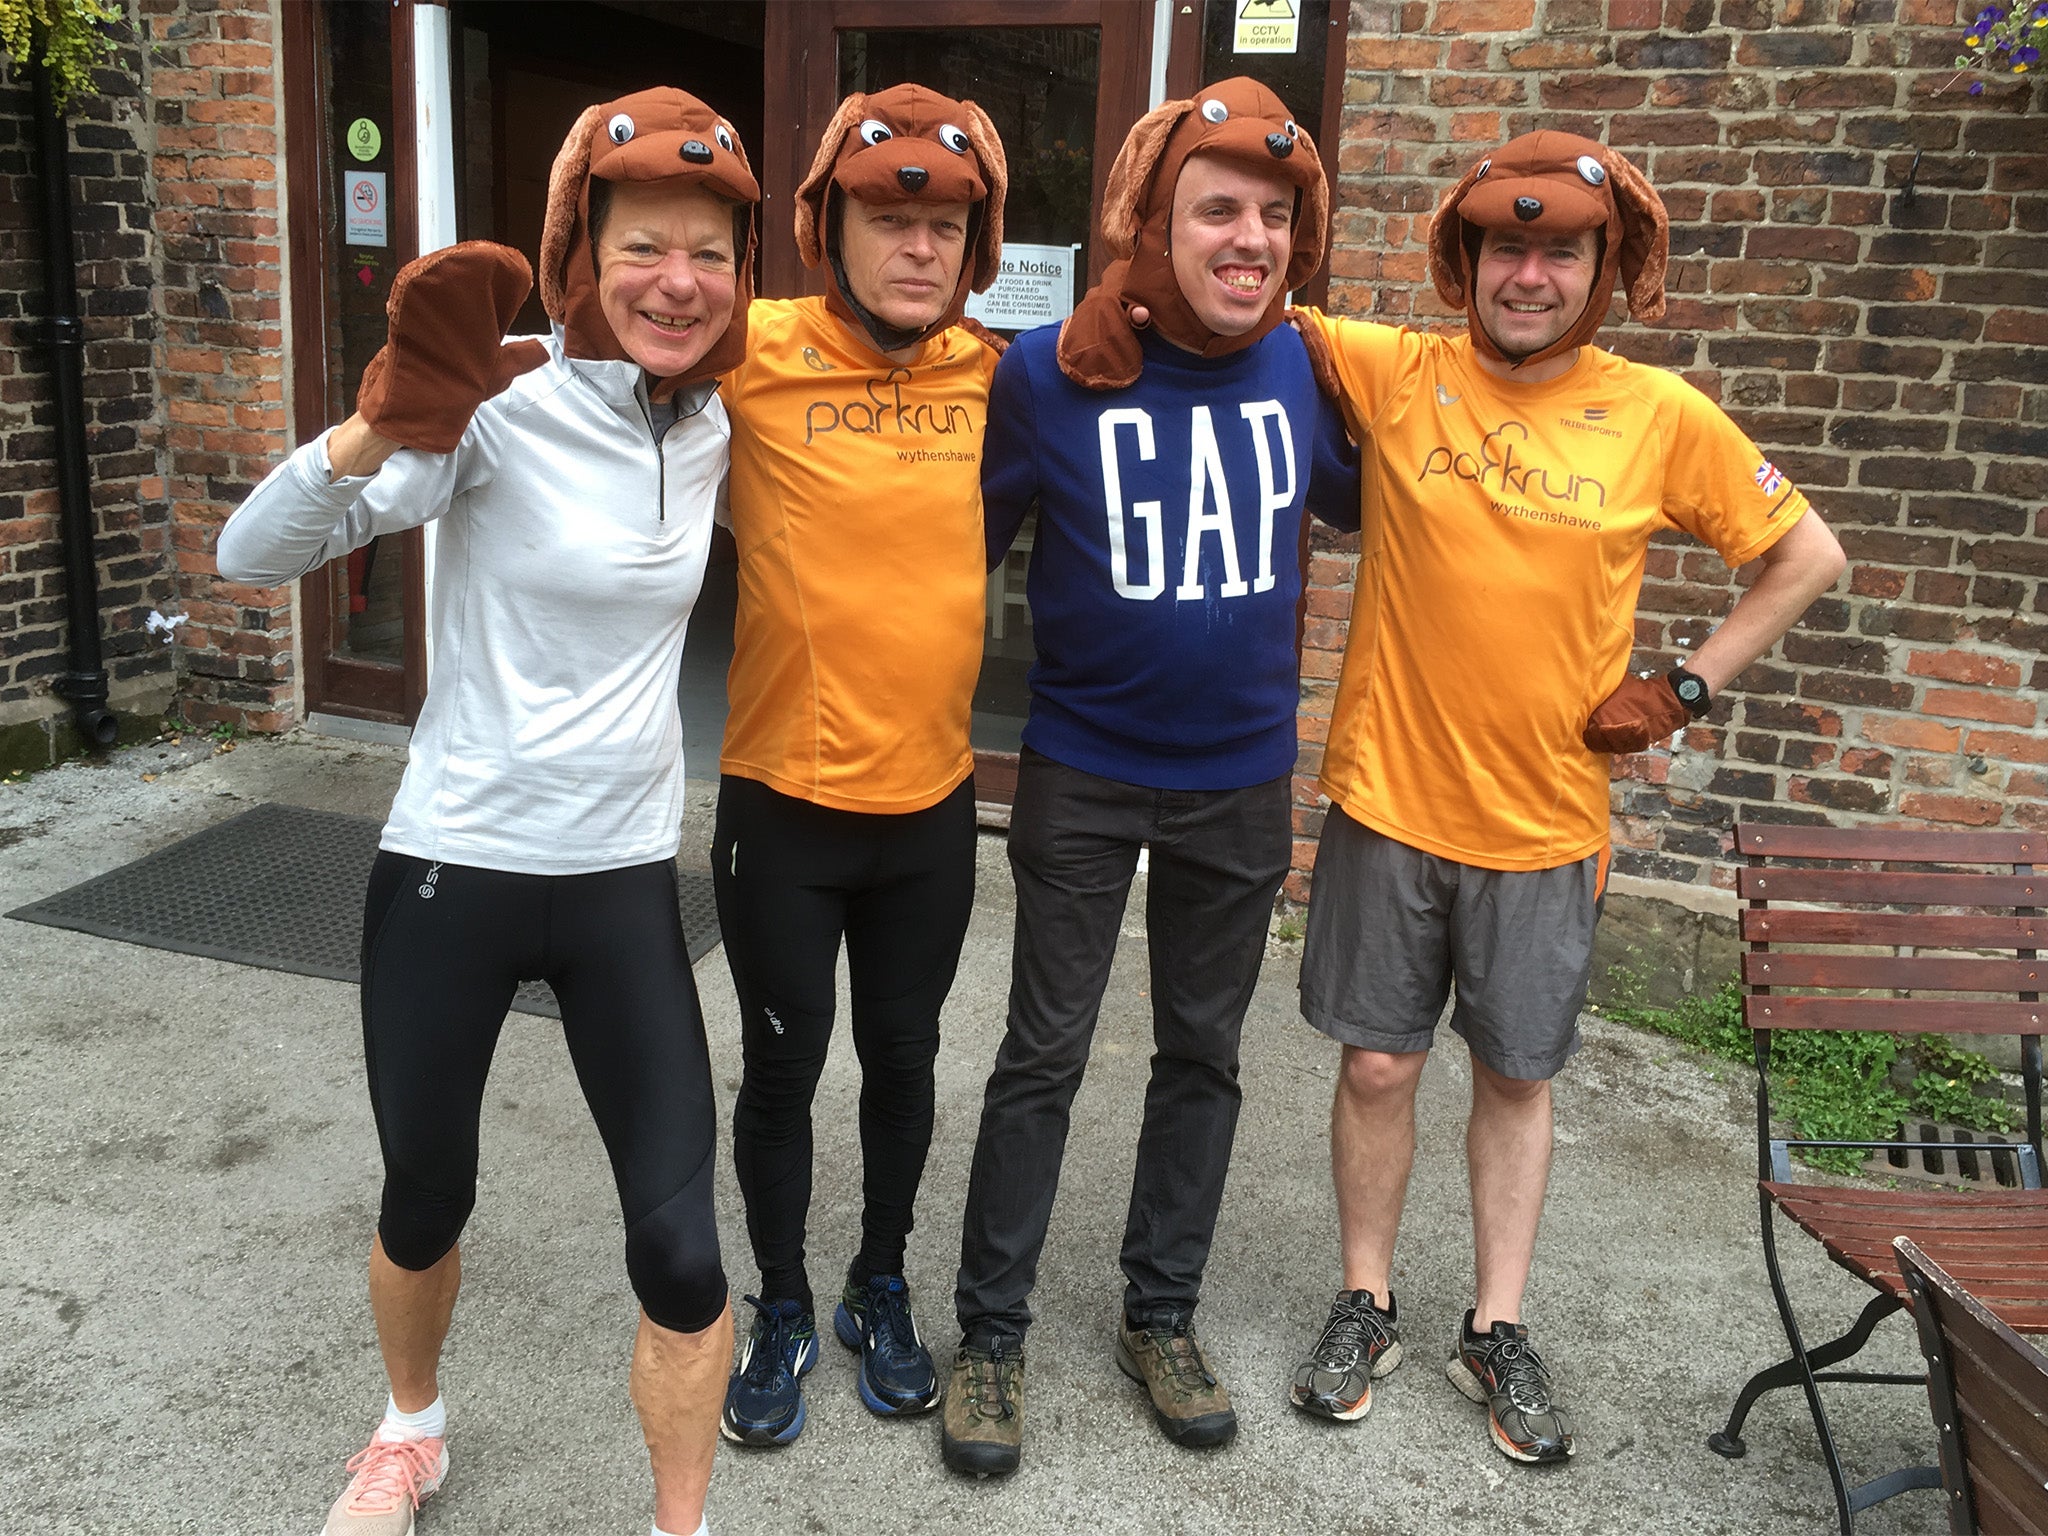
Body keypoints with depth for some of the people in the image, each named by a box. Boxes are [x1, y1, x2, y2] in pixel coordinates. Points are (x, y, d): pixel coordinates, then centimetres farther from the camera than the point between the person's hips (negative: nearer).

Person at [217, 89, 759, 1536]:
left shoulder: (713, 425, 1)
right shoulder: (499, 405, -14)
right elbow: (253, 555, -18)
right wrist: (375, 433, -35)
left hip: (624, 880, 3)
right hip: (452, 870, -2)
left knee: (677, 1240, -1)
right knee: (426, 1201, 17)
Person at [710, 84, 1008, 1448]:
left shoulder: (997, 374, -3)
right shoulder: (754, 358, -12)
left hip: (932, 800, 2)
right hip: (784, 799, -2)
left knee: (903, 1060, 18)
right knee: (783, 1067, 13)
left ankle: (881, 1292, 42)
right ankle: (783, 1310, 37)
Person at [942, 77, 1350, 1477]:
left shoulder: (1302, 364, -5)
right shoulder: (1051, 371, -13)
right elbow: (972, 534, -1)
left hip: (1242, 779, 3)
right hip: (1082, 773, -3)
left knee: (1204, 1054, 14)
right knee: (1043, 1057, 5)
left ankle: (1163, 1317, 33)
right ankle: (992, 1335, 23)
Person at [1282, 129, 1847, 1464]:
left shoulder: (1662, 418, -4)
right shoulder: (1393, 375, -5)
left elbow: (1809, 559, 6)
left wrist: (1684, 690, -2)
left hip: (1547, 822, 1)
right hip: (1387, 801, 0)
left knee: (1518, 1076, 13)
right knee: (1379, 1065, 9)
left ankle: (1499, 1332, 31)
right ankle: (1367, 1308, 30)